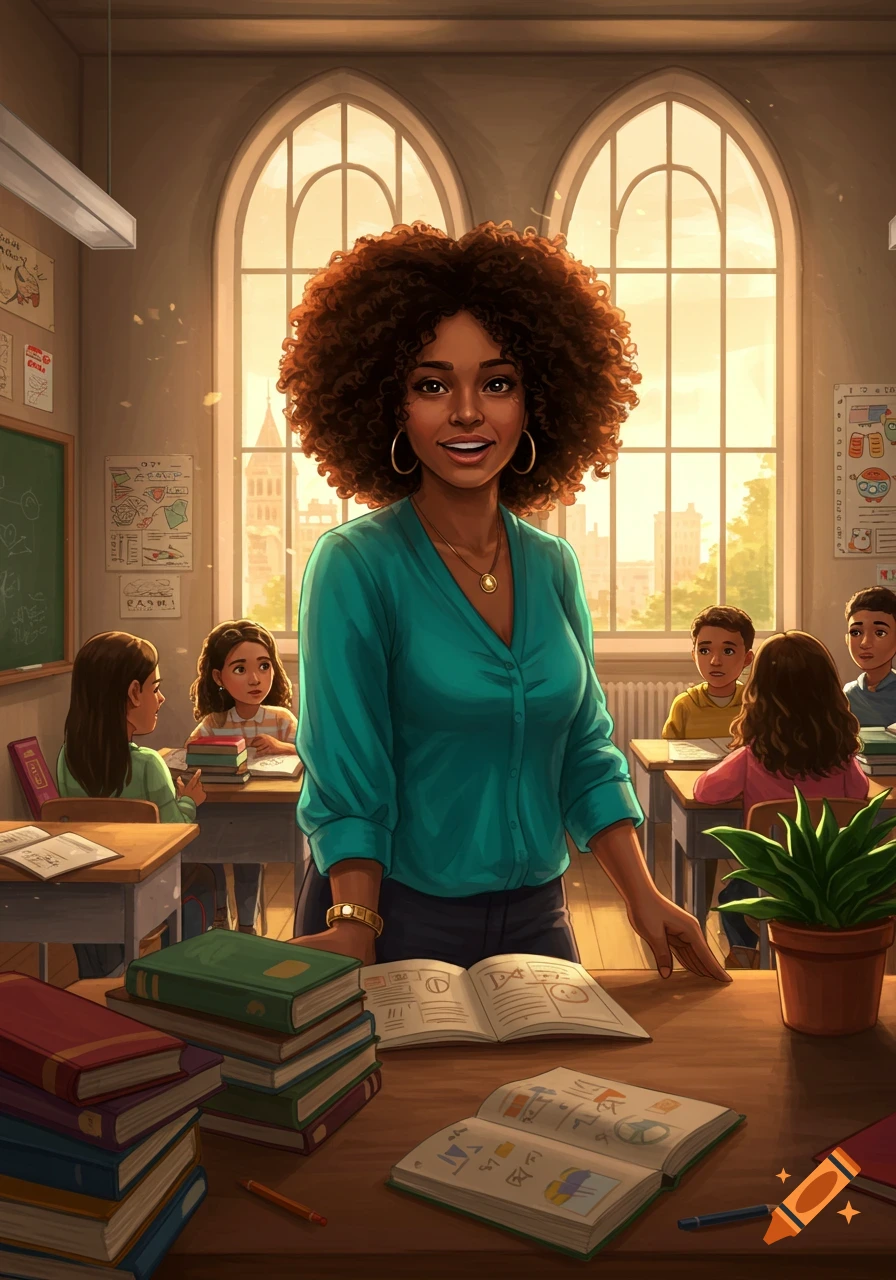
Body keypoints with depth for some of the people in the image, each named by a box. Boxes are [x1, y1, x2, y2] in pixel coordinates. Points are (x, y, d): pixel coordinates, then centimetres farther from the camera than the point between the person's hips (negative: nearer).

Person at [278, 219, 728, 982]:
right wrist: (355, 930, -24)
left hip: (535, 915, 5)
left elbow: (586, 752, 6)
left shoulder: (553, 567, 2)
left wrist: (644, 896, 1)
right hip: (398, 917, -5)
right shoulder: (355, 567, -15)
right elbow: (347, 780, -16)